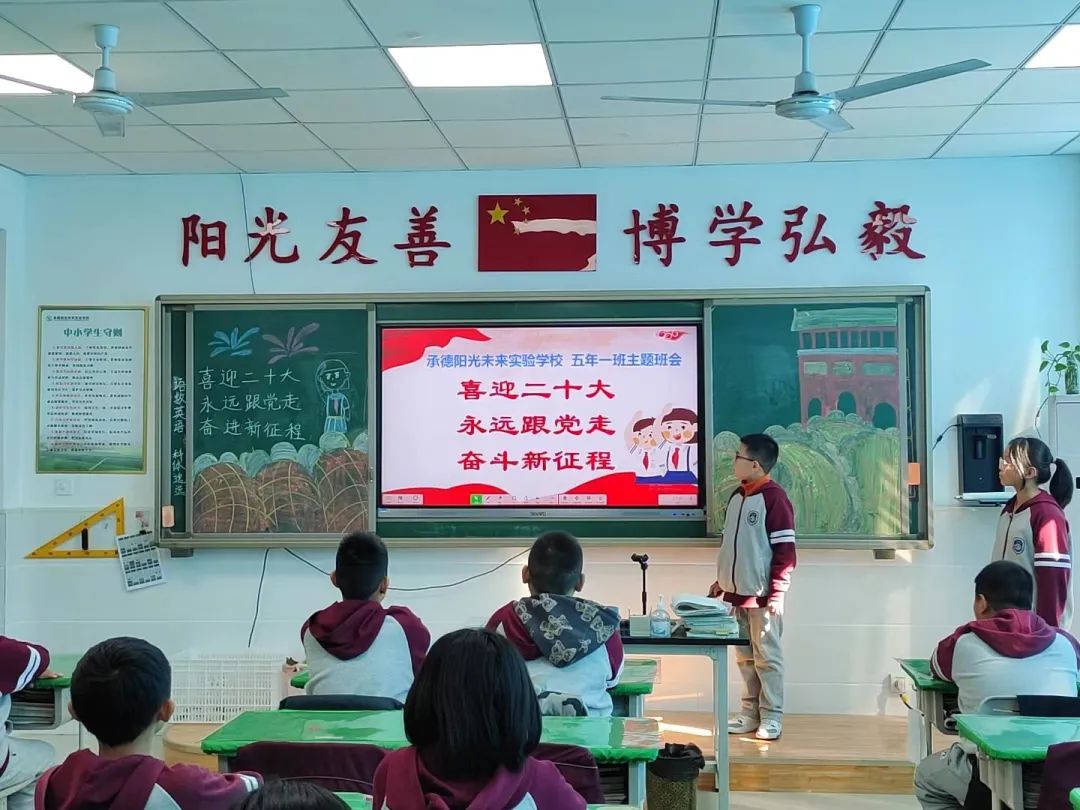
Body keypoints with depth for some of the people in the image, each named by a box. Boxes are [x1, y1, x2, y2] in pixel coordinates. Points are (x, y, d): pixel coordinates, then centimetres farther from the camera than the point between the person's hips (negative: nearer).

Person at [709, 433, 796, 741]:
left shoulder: (774, 498, -13)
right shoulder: (737, 496, 11)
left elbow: (785, 550, -15)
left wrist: (778, 593, -17)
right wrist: (721, 580, 19)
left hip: (762, 596, -7)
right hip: (737, 593, 7)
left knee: (767, 658, 2)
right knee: (745, 658, 13)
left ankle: (772, 717, 10)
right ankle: (750, 713, 22)